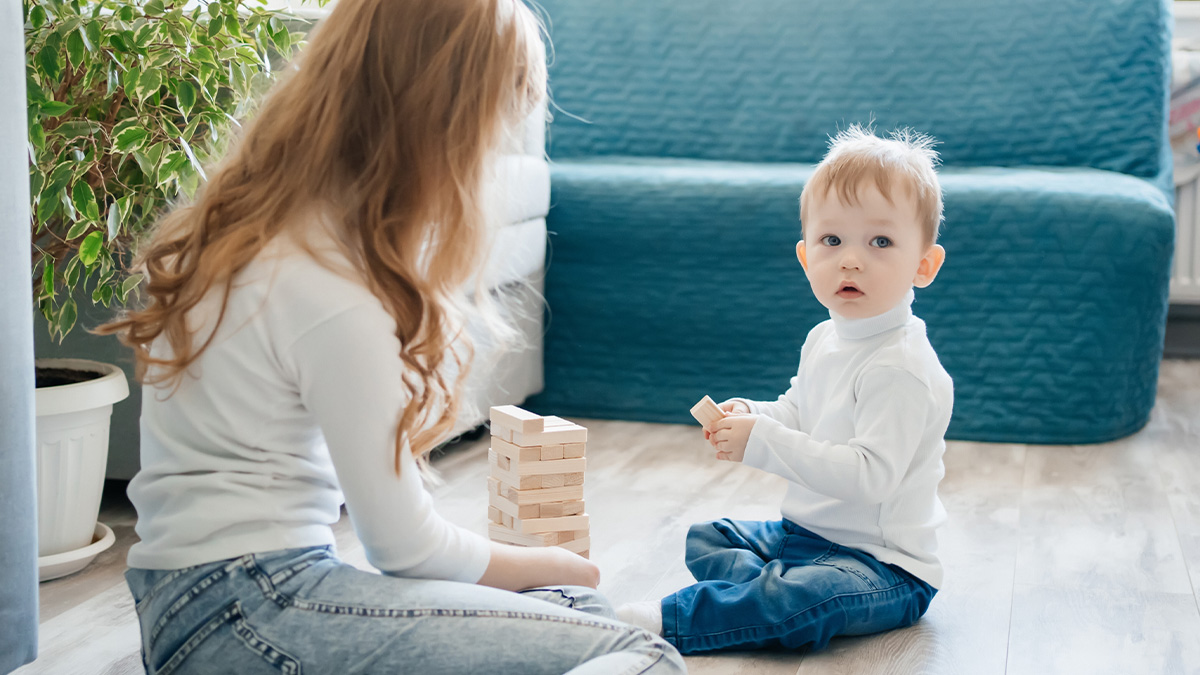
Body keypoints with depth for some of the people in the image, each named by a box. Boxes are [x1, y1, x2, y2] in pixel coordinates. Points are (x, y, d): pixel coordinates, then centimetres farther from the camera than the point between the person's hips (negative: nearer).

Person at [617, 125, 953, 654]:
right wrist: (750, 416, -2)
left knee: (805, 600, -37)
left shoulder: (900, 368, -25)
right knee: (704, 539, 17)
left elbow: (868, 475, -32)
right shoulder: (824, 340, 6)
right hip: (803, 532, 10)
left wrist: (764, 442, -30)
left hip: (884, 564, -10)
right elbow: (798, 417, 21)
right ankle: (776, 590, -11)